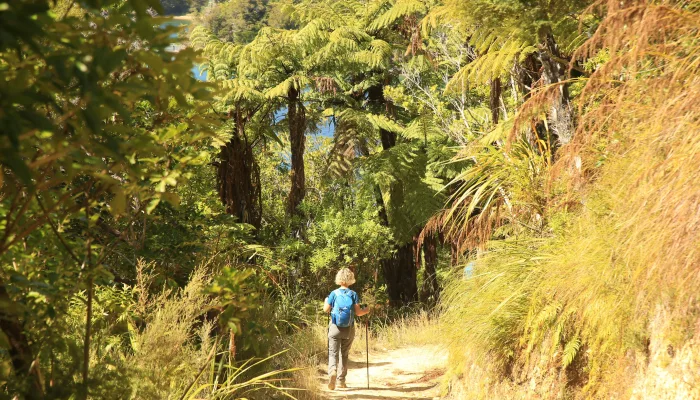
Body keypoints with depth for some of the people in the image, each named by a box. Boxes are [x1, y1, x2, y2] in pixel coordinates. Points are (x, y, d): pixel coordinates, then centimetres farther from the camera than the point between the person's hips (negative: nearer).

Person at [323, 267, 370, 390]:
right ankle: (341, 380, 18)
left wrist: (326, 301, 21)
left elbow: (326, 309, 1)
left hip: (335, 328, -1)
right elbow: (358, 312, -6)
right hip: (349, 329, 1)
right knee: (344, 354, 15)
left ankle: (332, 371, -30)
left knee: (333, 353, -2)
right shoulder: (353, 294, -3)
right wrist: (366, 310, 14)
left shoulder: (334, 294, -3)